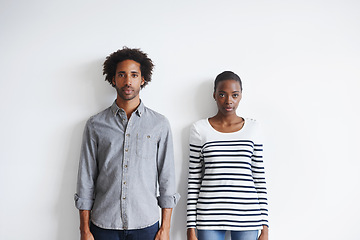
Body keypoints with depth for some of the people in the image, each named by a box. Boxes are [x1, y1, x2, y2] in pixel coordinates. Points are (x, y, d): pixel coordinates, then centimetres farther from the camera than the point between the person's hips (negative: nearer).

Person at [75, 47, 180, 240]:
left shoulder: (159, 124, 1)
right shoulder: (95, 125, 2)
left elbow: (166, 177, 1)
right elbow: (86, 179, 3)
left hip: (146, 224, 0)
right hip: (103, 224, 0)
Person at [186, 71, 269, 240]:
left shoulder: (252, 128, 4)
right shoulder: (200, 129, 1)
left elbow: (259, 178, 6)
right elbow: (193, 180, 2)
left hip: (247, 219, 1)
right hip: (210, 218, -1)